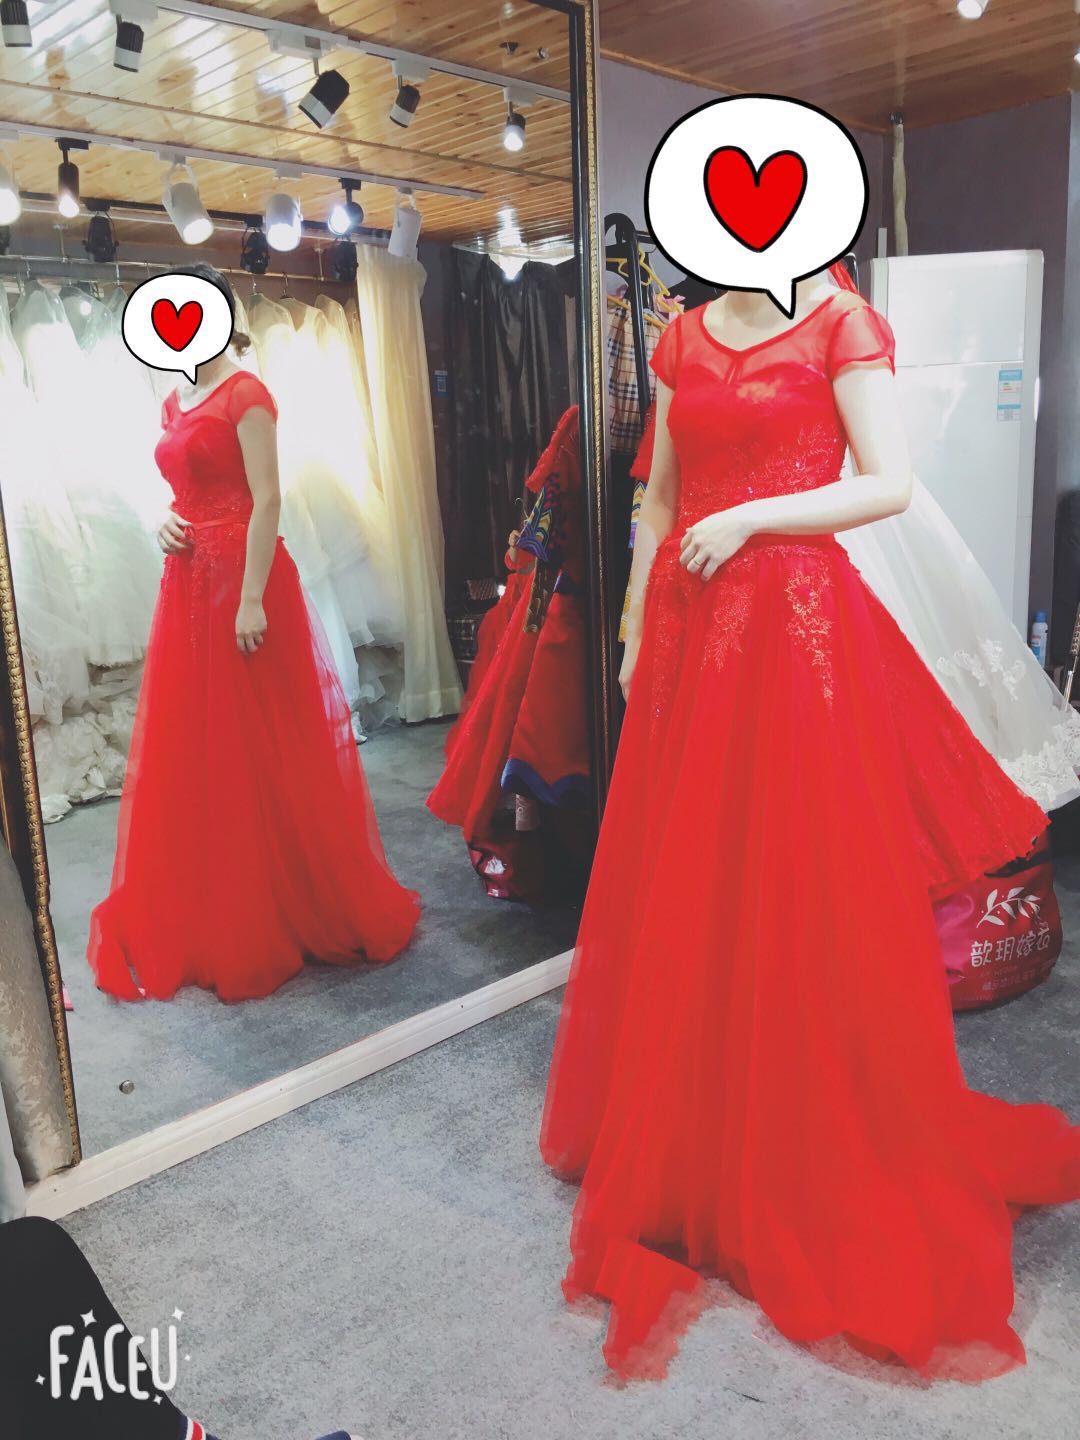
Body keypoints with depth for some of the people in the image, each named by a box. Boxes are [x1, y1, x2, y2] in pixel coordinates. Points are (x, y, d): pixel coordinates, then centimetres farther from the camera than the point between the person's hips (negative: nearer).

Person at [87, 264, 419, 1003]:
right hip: (188, 583, 8)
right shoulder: (174, 403, 16)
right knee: (188, 751, 11)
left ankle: (293, 910, 16)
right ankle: (211, 919, 26)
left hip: (243, 580, -8)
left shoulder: (245, 394, -8)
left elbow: (267, 501, -16)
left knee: (261, 753, -1)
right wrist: (166, 523, 2)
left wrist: (252, 598, -21)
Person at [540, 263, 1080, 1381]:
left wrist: (749, 516, -15)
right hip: (691, 621, 5)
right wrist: (635, 630, 13)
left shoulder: (840, 324, 0)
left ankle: (815, 1152, 21)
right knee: (685, 888, 9)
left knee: (800, 885, 1)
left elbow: (892, 484, -7)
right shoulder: (682, 341, 15)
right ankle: (694, 1138, 28)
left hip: (795, 620, -5)